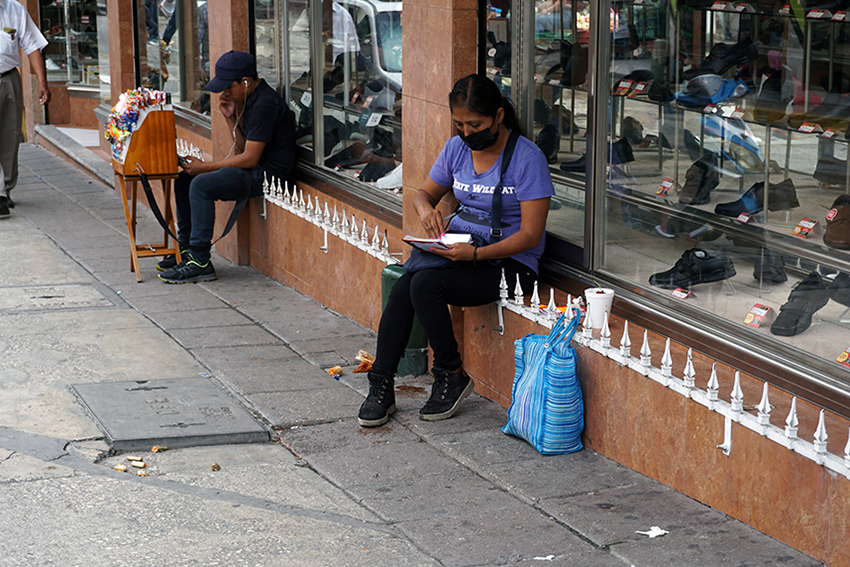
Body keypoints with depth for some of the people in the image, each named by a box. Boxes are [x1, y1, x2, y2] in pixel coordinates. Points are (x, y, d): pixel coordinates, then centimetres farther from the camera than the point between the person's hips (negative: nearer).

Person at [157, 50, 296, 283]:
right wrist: (231, 118, 2)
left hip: (267, 175, -11)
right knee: (184, 179, 10)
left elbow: (249, 158, -22)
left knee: (201, 184, -25)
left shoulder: (265, 104, -20)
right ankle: (186, 250, 14)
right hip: (253, 170, 11)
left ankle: (200, 262, -20)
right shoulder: (250, 99, 12)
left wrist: (205, 167, -15)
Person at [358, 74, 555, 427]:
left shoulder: (527, 159, -13)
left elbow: (530, 235, -16)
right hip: (457, 247, 6)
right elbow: (425, 192, 21)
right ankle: (381, 387, -16)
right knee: (401, 290, -23)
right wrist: (425, 207, -6)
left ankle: (452, 377, -10)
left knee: (425, 285, -29)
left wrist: (475, 254, -28)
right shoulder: (457, 148, 6)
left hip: (508, 262, -6)